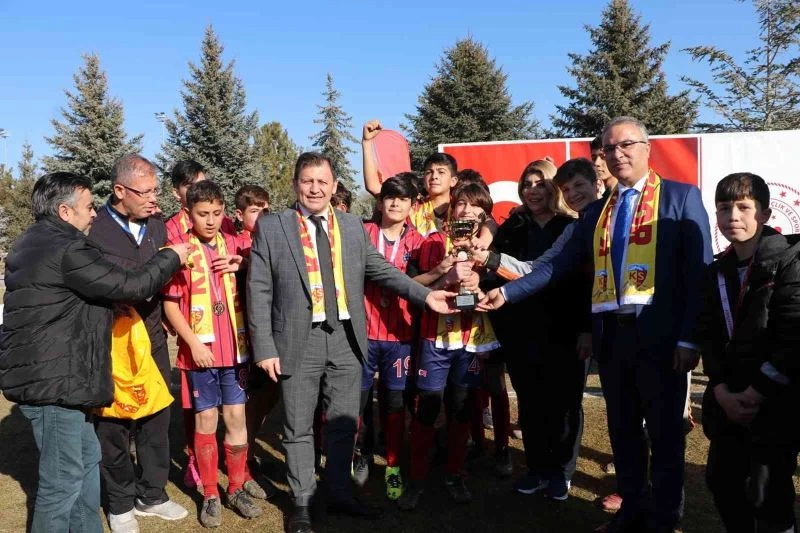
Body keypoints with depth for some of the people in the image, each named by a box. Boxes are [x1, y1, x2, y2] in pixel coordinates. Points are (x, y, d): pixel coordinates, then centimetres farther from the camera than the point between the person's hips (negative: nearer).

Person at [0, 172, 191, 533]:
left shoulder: (33, 242, 14)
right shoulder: (66, 249, -20)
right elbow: (130, 286, -18)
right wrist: (172, 257, -3)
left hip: (45, 374, 11)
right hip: (53, 380, -11)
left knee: (87, 458, 21)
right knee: (64, 478, 1)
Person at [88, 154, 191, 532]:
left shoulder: (157, 226, 6)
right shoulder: (92, 229, -12)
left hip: (153, 342, 5)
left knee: (156, 422, 14)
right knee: (114, 428, 10)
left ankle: (152, 495, 32)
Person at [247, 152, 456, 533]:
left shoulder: (353, 226, 8)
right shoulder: (271, 227, -2)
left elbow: (381, 270, 7)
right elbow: (258, 291, -4)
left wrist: (425, 295, -5)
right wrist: (264, 348, -9)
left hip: (346, 340, 3)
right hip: (299, 341, -3)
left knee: (343, 424, 15)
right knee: (298, 429, 10)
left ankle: (340, 494, 34)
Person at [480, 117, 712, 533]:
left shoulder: (681, 197, 0)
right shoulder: (597, 212, 14)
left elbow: (698, 271, -6)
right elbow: (559, 265, 10)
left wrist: (689, 338, -12)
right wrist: (507, 293, 2)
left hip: (659, 334, -4)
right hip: (610, 334, 5)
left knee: (665, 431, 8)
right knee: (622, 429, 15)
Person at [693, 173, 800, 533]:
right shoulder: (717, 271, 10)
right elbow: (708, 335, 7)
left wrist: (756, 394, -14)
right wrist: (722, 392, -5)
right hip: (729, 400, 6)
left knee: (767, 494, -1)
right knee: (721, 480, 12)